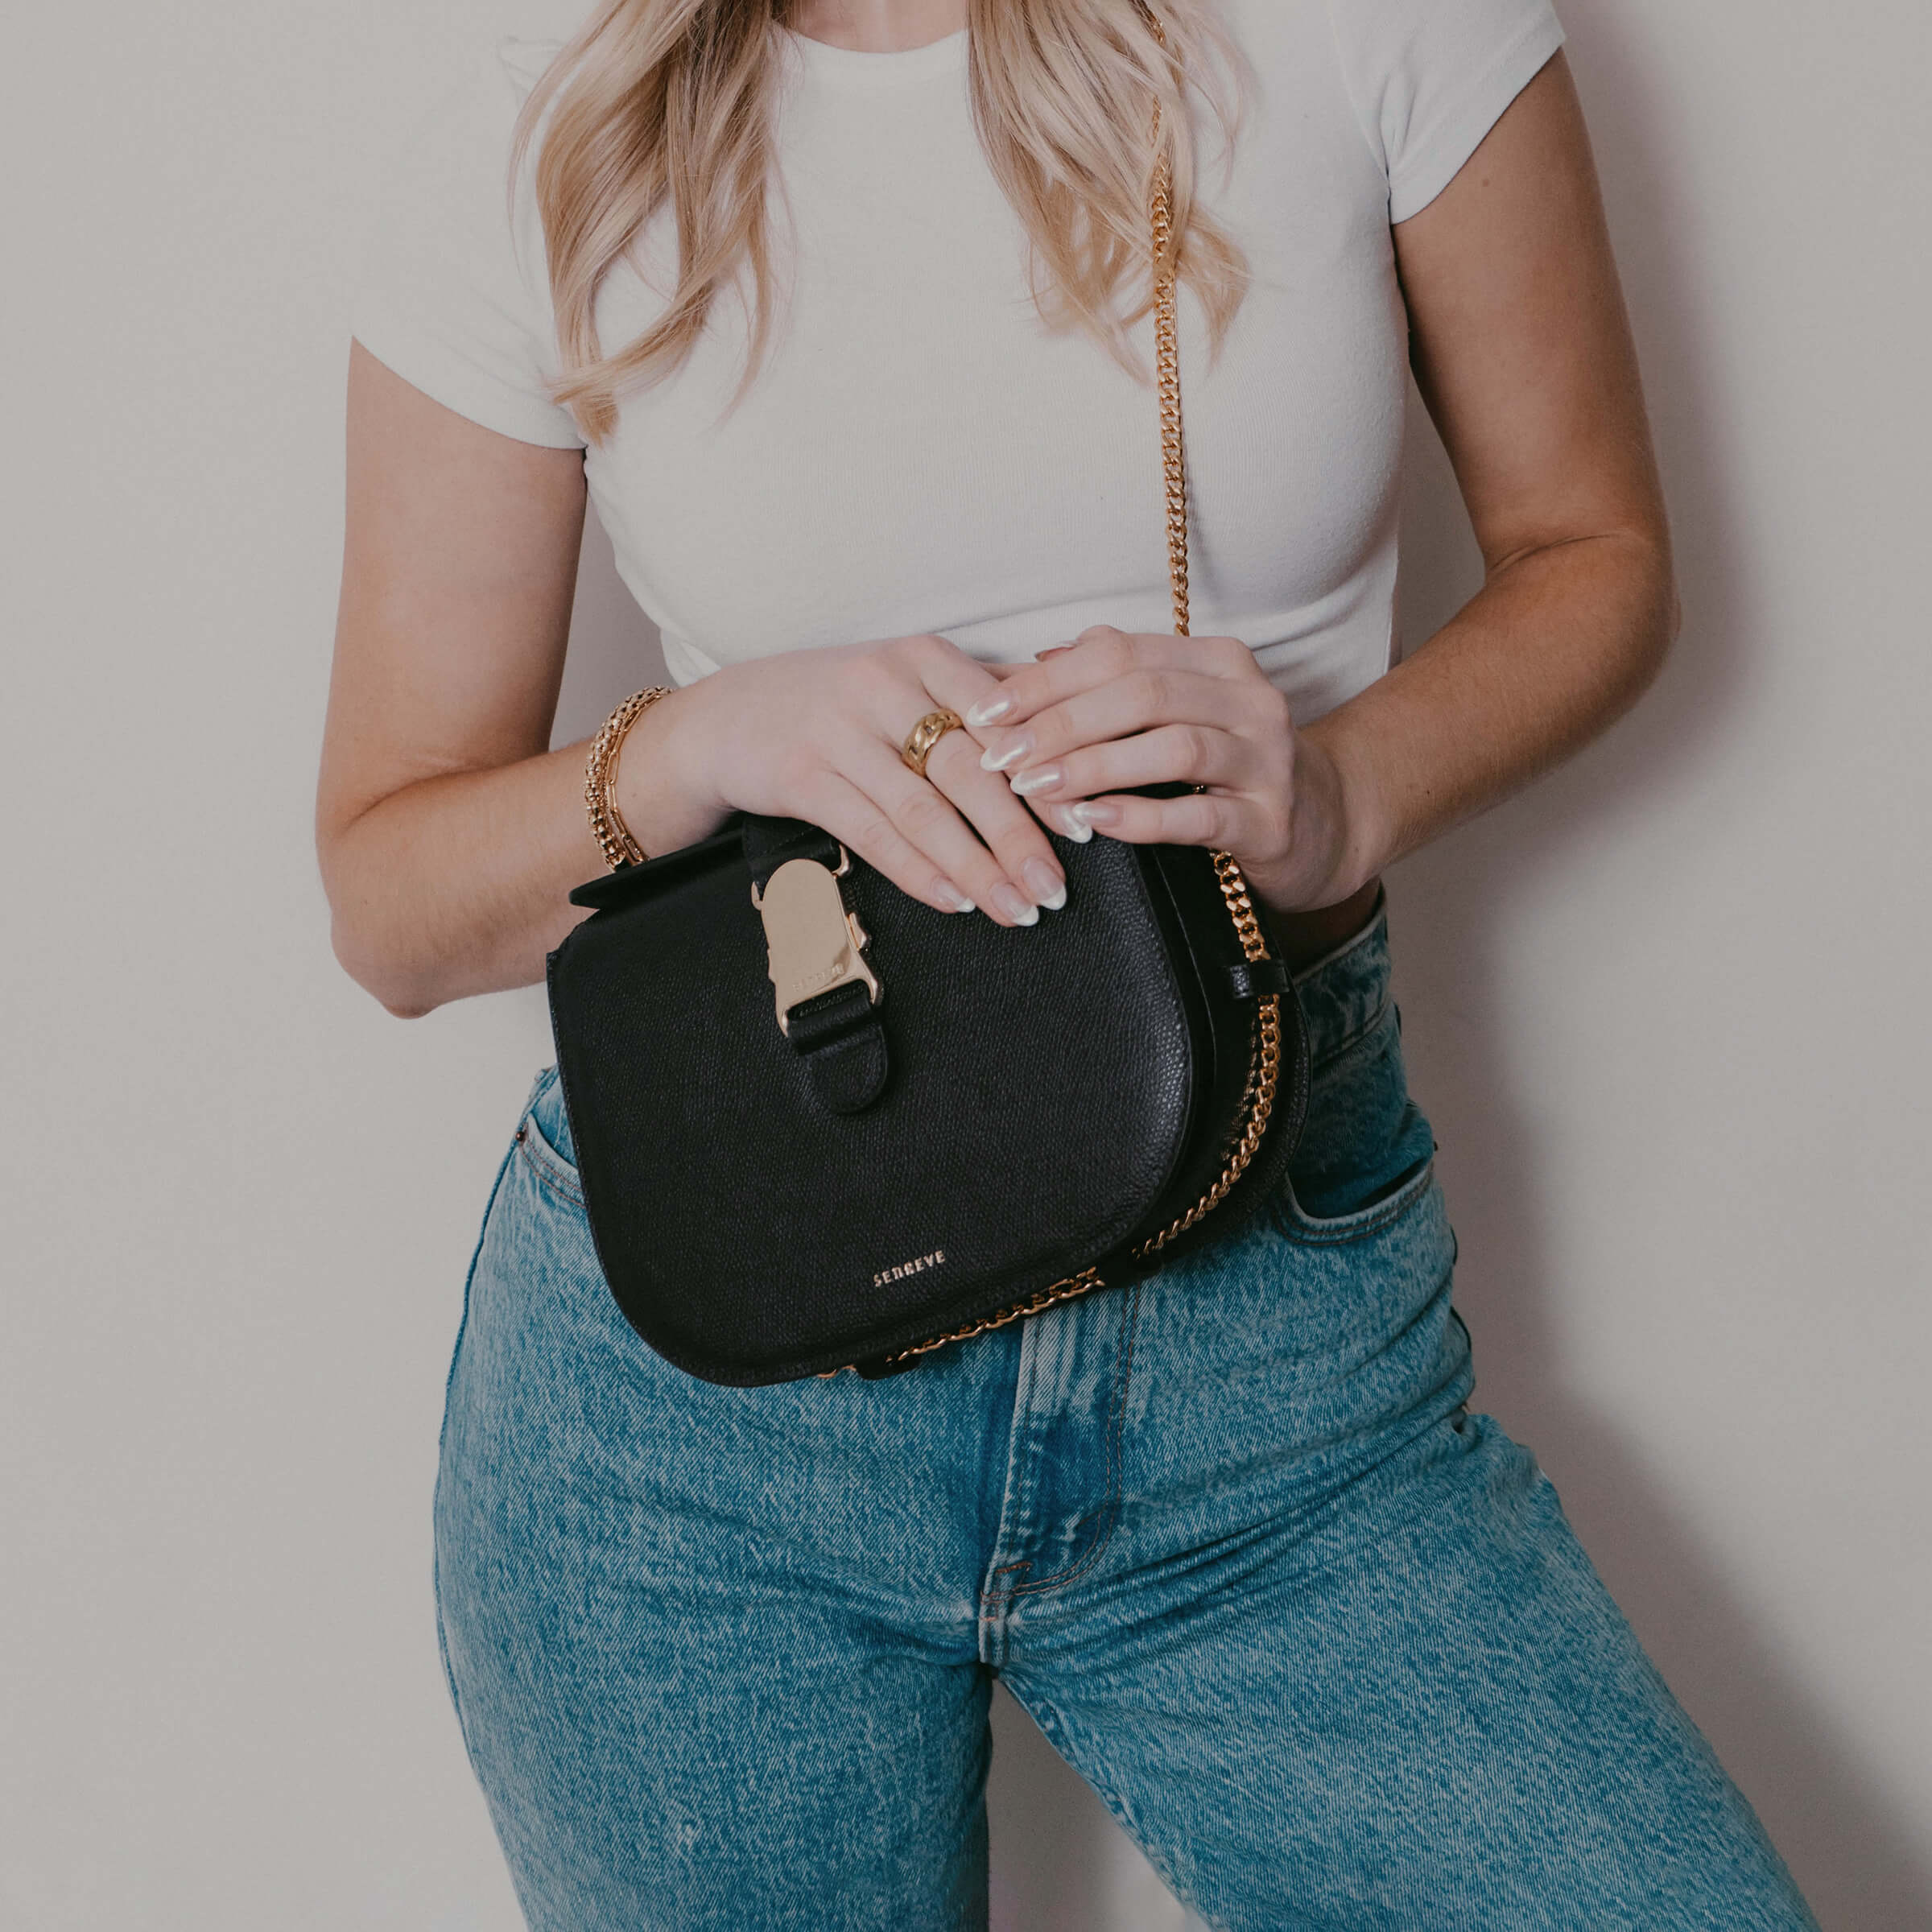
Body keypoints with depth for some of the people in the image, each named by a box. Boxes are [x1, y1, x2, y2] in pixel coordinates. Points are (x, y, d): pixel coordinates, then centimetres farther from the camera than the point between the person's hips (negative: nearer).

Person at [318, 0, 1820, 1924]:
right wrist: (702, 742, -18)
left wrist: (1344, 788, -14)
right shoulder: (525, 163, -2)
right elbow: (388, 908, 2)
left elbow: (1593, 556, 7)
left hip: (1282, 1332, 0)